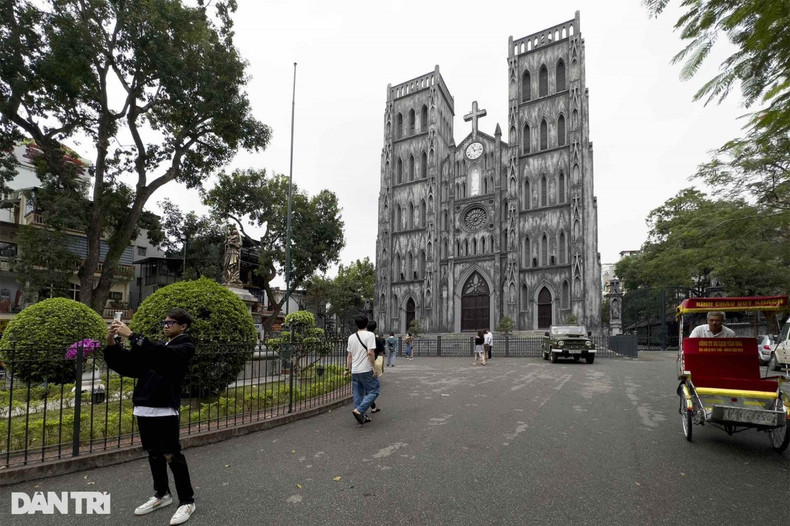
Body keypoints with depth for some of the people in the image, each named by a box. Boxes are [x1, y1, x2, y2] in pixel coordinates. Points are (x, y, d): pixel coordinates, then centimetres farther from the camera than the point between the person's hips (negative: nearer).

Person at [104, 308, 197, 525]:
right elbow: (129, 363, 13)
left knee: (172, 455, -2)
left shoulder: (185, 346, -3)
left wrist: (131, 335, -24)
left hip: (166, 410, -7)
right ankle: (162, 494, 32)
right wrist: (112, 343, -3)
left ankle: (187, 501, 10)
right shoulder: (158, 345, 18)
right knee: (154, 454, 16)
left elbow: (162, 353, -23)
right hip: (143, 409, 7)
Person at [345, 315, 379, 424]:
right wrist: (374, 367, -13)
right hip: (366, 370, -7)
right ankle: (359, 410, -11)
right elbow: (370, 352, -17)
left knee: (358, 394, 12)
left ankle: (362, 417, 15)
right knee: (373, 391, 2)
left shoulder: (351, 337, 11)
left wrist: (348, 368, 21)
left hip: (355, 371, 7)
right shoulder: (369, 335, -8)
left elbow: (349, 355, 14)